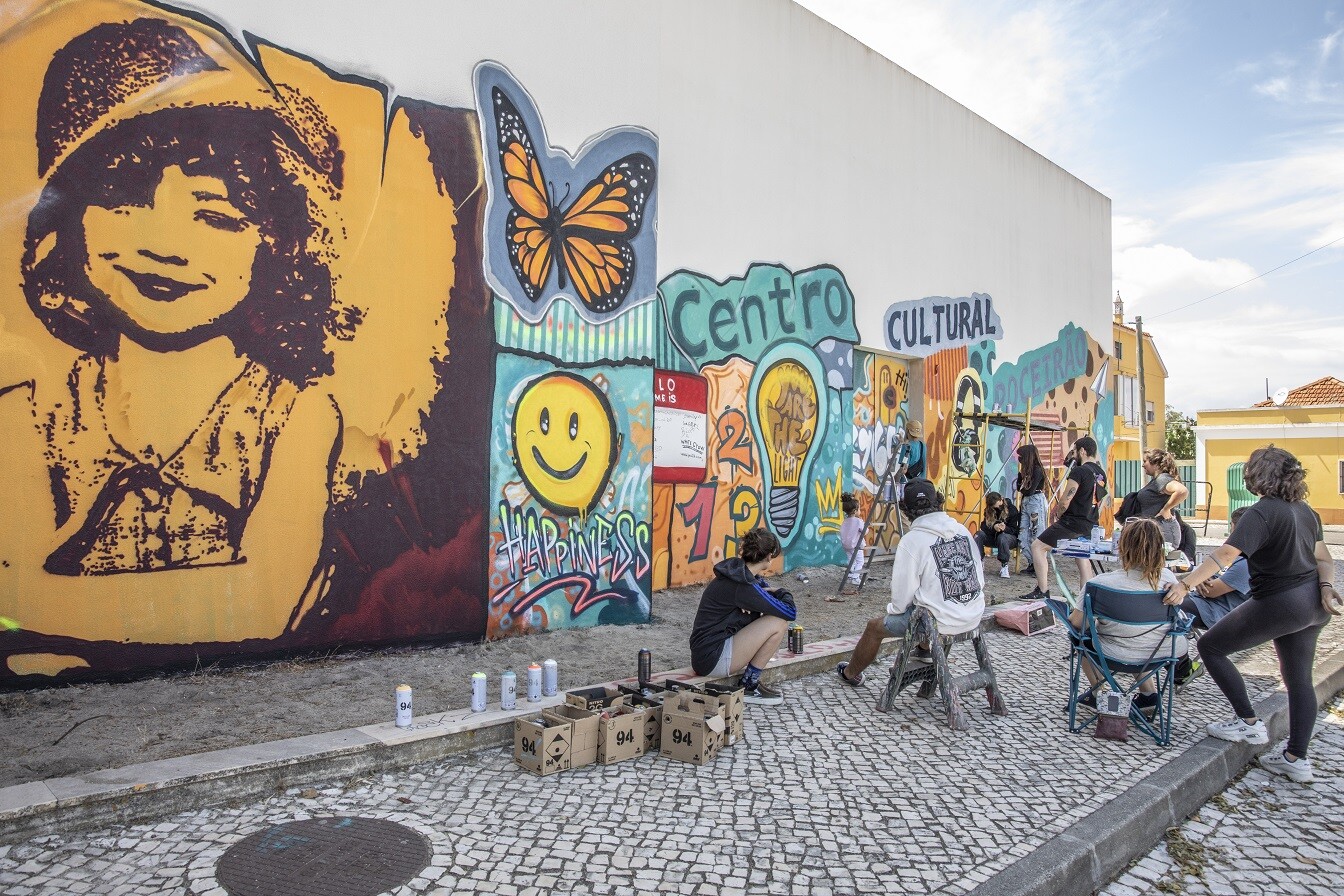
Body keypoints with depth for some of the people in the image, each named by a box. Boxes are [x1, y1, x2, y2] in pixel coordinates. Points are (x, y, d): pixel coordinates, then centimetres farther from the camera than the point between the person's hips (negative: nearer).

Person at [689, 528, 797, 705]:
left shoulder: (738, 570, 6)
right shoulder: (744, 586, -21)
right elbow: (790, 612, -16)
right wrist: (782, 593, 5)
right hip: (712, 659, -9)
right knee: (779, 623, -13)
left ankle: (749, 680, 10)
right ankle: (749, 686, 1)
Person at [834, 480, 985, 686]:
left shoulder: (911, 541, -16)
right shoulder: (963, 530, 1)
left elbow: (902, 596, -13)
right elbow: (980, 580, 7)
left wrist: (893, 608, 8)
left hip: (940, 621, -6)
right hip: (974, 617, 6)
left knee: (874, 627, 16)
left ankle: (851, 673, 35)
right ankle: (926, 650, 41)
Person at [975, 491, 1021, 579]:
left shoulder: (1012, 509, -9)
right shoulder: (988, 511, 0)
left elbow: (1014, 530, -11)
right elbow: (983, 526, -7)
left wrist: (1005, 528, -35)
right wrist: (993, 527, -29)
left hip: (1010, 537, -3)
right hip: (993, 537, 4)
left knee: (1002, 537, -39)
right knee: (979, 534, -25)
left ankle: (1004, 566, -27)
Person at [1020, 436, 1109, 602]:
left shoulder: (1079, 471, -15)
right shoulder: (1101, 474, 11)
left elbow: (1064, 502, -14)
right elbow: (1102, 501, 20)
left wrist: (1056, 514, 0)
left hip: (1071, 522, -9)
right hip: (1088, 526, 9)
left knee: (1037, 546, 0)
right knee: (1083, 559, 14)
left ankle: (1042, 591, -2)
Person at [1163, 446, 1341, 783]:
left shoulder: (1264, 511, -20)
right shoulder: (1305, 510, 8)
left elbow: (1226, 554, -31)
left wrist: (1185, 584, -37)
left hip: (1279, 603, -9)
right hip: (1313, 604, 9)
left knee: (1210, 646, 2)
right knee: (1298, 677, 14)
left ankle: (1248, 723, 6)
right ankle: (1296, 758, 20)